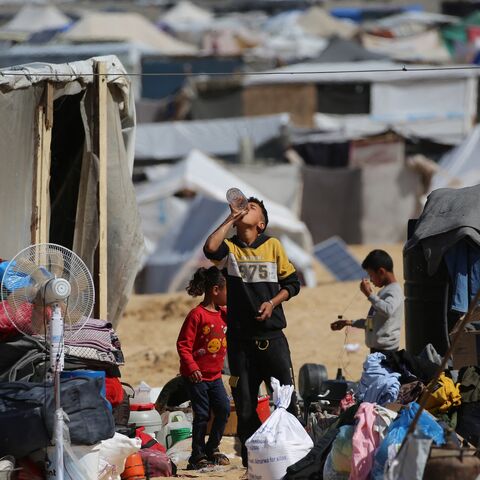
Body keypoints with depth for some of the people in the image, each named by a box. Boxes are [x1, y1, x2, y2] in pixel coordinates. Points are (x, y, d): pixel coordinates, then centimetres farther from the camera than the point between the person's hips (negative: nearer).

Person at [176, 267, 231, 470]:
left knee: (224, 409, 4)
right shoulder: (197, 315, -17)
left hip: (214, 375, 7)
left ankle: (212, 449, 21)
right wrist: (192, 367, -27)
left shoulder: (223, 314, 8)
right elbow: (183, 345, -18)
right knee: (202, 414, -4)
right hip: (196, 376, -7)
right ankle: (197, 457, 6)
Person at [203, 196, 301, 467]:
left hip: (272, 336, 0)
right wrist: (231, 219, -7)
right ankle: (251, 462, 11)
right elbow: (210, 248, -18)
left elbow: (292, 283, 9)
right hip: (240, 340, 1)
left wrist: (272, 303, -8)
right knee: (245, 405, 4)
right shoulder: (230, 248, 5)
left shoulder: (273, 246, 6)